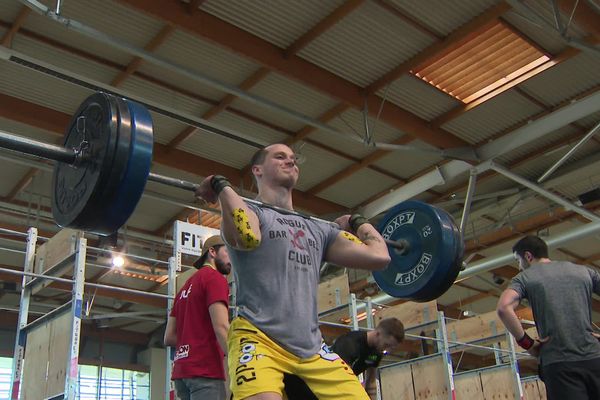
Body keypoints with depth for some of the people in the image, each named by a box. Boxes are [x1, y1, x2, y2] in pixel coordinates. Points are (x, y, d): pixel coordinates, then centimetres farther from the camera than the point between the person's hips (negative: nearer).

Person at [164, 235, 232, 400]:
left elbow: (169, 338, 19)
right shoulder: (215, 278, -3)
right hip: (205, 371, -9)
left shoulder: (187, 286, 22)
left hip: (182, 370, 9)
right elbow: (221, 328, -17)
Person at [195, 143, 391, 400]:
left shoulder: (319, 230, 22)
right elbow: (249, 236, -20)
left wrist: (358, 223, 29)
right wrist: (221, 186, -6)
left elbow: (378, 256, 12)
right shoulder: (247, 213, 7)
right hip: (259, 340, -6)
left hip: (311, 349, 6)